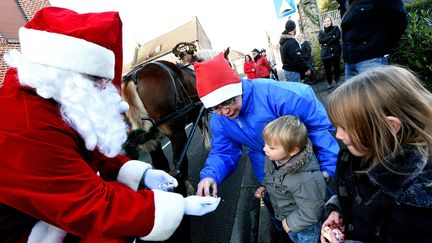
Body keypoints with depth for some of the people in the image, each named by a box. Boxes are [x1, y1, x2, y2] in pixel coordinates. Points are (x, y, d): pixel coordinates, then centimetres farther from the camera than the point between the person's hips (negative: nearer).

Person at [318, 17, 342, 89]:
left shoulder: (335, 28, 9)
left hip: (335, 51, -1)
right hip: (325, 53, 1)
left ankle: (337, 81, 15)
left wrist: (327, 43, -12)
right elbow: (320, 40, -4)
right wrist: (331, 37, -11)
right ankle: (329, 83, 8)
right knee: (327, 68, -2)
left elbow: (337, 37, -8)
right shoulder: (321, 32, 14)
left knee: (336, 67, 2)